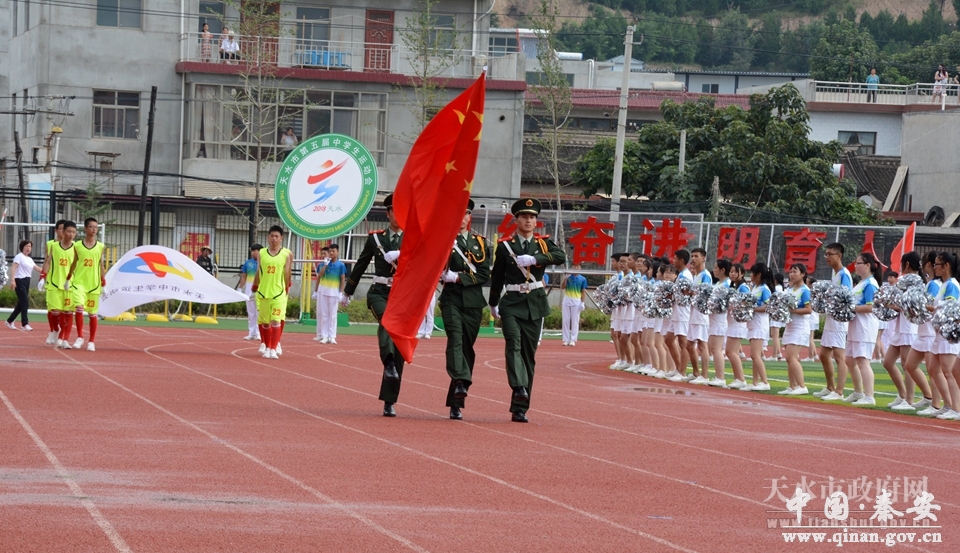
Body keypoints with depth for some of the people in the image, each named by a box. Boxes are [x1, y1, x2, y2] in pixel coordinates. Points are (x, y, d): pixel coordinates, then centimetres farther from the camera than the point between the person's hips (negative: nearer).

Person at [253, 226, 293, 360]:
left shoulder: (287, 254, -1)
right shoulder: (262, 253, 6)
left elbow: (287, 273, 0)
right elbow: (258, 272, 11)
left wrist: (287, 290, -1)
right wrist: (254, 289, 12)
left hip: (278, 293, -3)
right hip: (263, 292, 3)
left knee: (276, 321, -10)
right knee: (265, 322, 9)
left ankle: (274, 348, -10)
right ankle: (267, 346, 21)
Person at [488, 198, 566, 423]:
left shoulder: (542, 244, 7)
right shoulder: (505, 246, 3)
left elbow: (561, 257, -13)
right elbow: (497, 276, 13)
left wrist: (534, 259, -24)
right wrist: (493, 304, 20)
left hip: (535, 305, 2)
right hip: (511, 304, -2)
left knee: (529, 354, 3)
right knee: (513, 345, -23)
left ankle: (520, 408, 6)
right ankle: (519, 388, -41)